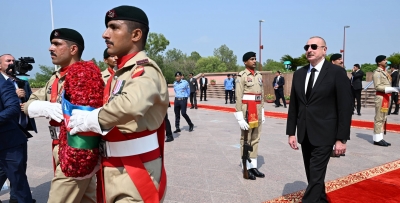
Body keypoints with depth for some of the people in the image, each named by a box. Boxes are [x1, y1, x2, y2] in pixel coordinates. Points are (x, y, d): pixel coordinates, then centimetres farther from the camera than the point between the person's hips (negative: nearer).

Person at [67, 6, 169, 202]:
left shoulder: (145, 70, -18)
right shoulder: (119, 73, 12)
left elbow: (133, 104, -38)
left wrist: (91, 119, -23)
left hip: (134, 173, -8)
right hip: (113, 170, 8)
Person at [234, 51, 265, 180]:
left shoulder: (259, 75, 11)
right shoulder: (242, 76, -9)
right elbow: (238, 98, -14)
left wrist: (262, 113, 14)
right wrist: (240, 117, -18)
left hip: (257, 112, 7)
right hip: (247, 111, -7)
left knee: (255, 140, 12)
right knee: (246, 140, 3)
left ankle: (254, 166, 23)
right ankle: (246, 168, 13)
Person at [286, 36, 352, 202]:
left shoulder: (337, 73, -7)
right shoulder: (299, 74, 8)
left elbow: (345, 108, -9)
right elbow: (293, 105, 9)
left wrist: (342, 138, -11)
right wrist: (291, 132, 7)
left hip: (324, 134, -5)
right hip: (305, 135, 5)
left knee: (316, 175, -5)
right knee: (312, 174, 15)